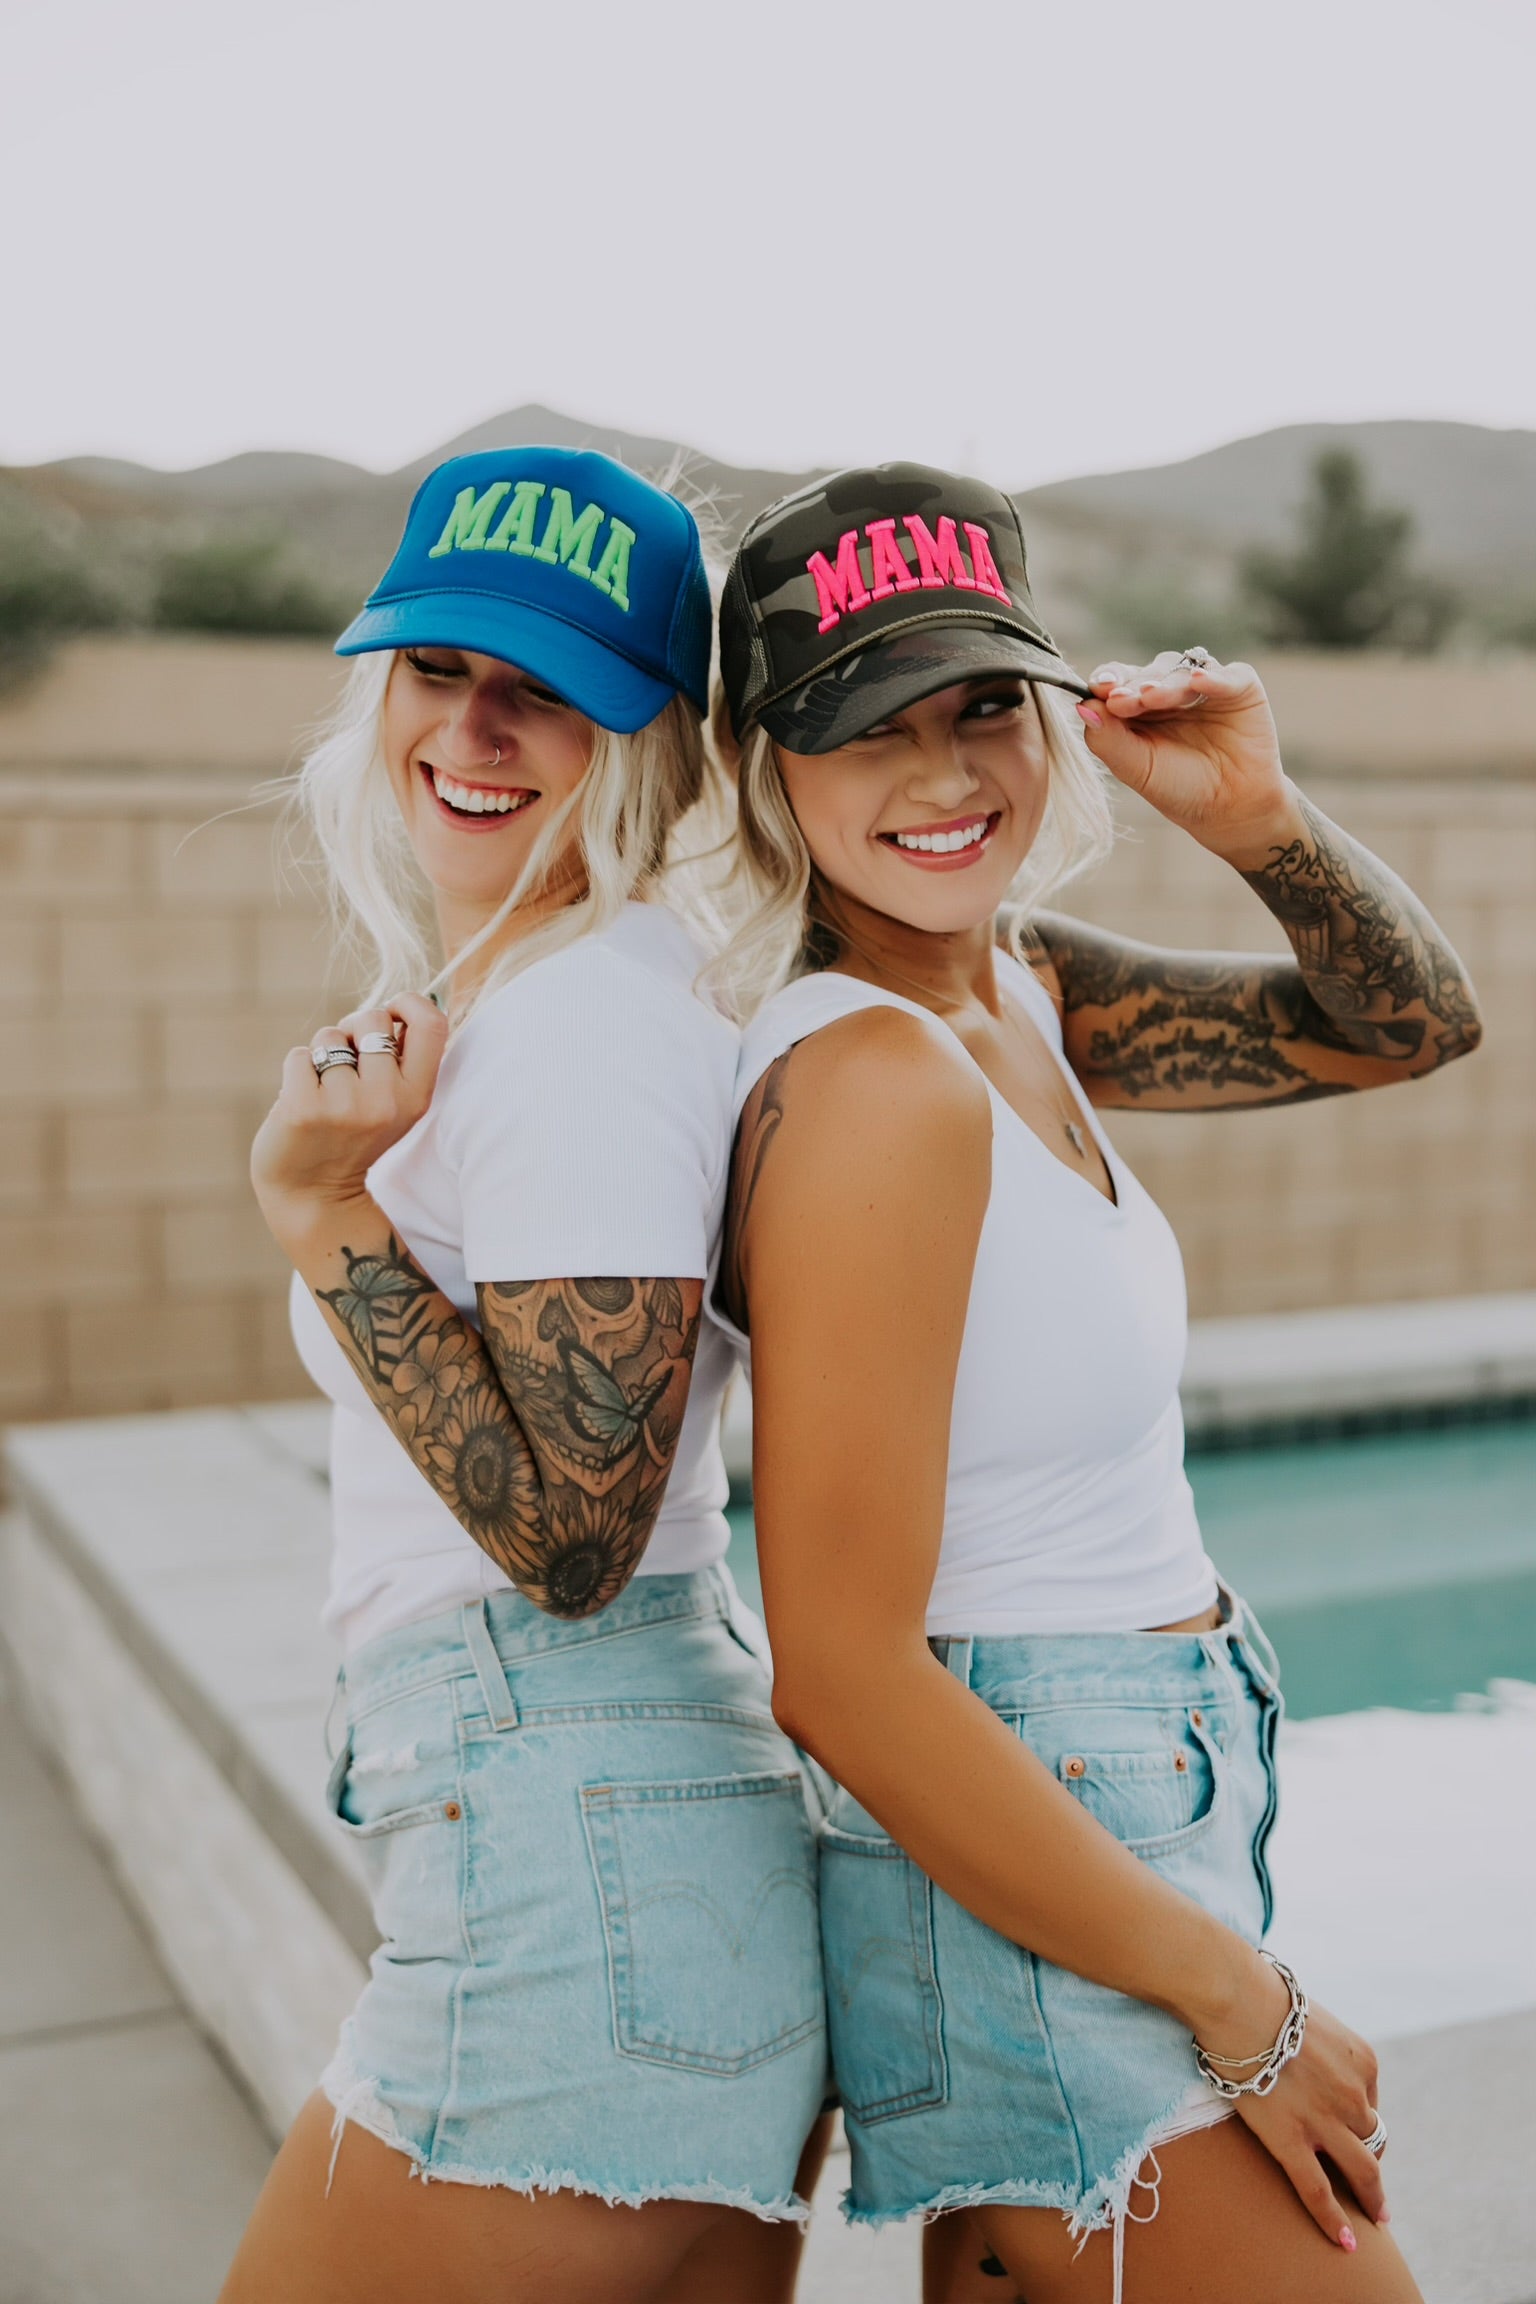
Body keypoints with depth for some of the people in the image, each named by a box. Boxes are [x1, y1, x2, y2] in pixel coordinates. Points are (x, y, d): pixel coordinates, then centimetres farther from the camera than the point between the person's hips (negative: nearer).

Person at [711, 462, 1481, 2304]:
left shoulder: (1016, 994, 3)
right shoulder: (868, 1082, -22)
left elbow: (1405, 1027, 14)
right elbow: (844, 1674, -23)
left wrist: (1257, 817, -5)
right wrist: (1246, 2008, -15)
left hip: (1141, 1841, 8)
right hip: (1042, 1925, -8)